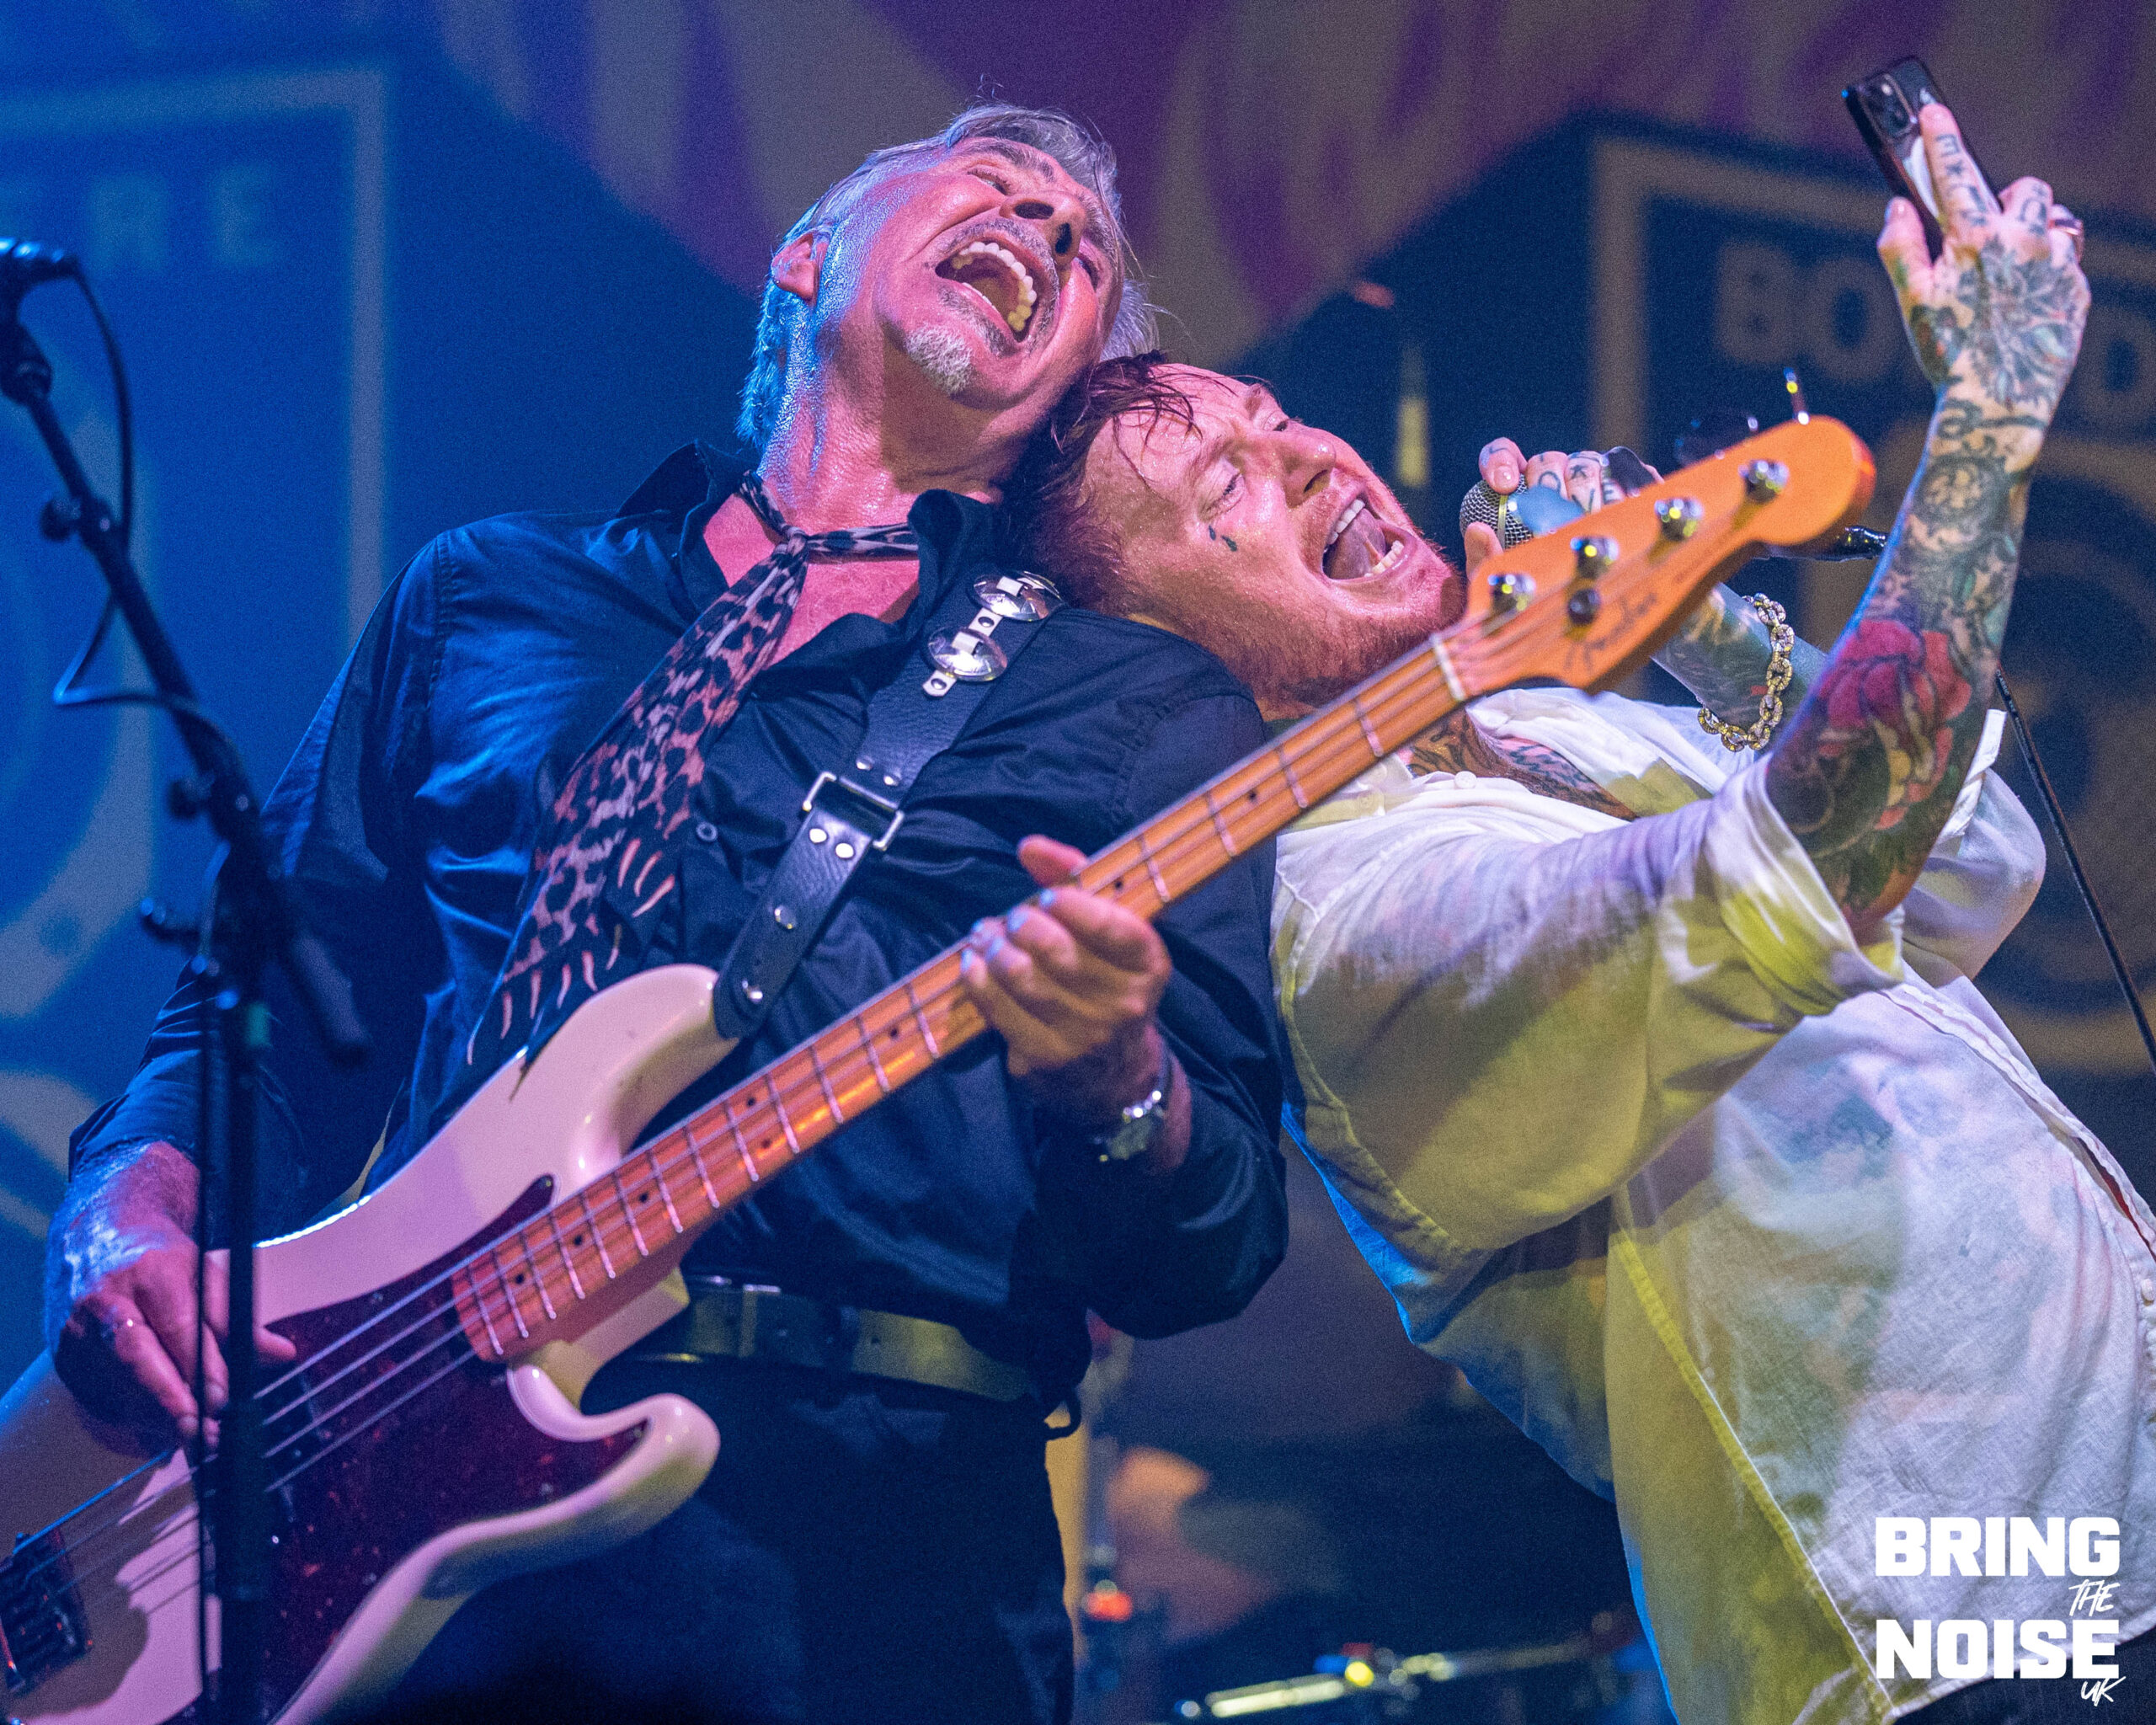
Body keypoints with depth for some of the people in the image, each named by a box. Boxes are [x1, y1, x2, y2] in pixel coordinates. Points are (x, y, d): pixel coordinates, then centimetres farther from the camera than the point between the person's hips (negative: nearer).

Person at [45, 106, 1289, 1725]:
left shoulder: (1151, 697, 14)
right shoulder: (486, 595, 22)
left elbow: (1208, 1259, 7)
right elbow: (260, 1015, 22)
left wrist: (1113, 1085, -15)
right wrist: (133, 1217, 1)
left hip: (857, 1527, -2)